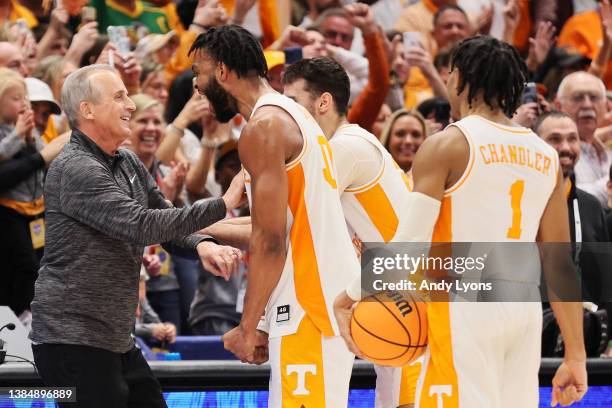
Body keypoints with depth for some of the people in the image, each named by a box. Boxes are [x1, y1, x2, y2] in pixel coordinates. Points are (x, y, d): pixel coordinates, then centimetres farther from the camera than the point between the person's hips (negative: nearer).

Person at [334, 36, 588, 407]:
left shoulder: (448, 145, -3)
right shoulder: (546, 156, 13)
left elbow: (410, 246, -10)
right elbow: (560, 264, 13)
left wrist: (352, 296, 3)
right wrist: (575, 354, 14)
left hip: (467, 308, -6)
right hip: (525, 310, 6)